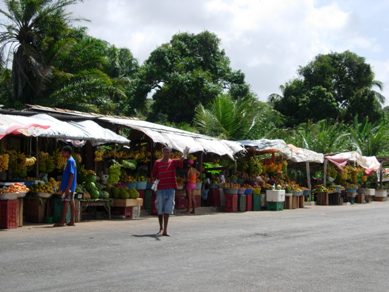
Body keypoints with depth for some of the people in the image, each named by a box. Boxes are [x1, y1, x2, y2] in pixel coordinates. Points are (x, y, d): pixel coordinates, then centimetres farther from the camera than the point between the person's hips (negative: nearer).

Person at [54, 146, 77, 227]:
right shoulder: (71, 160, 16)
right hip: (71, 187, 10)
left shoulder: (70, 161, -14)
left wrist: (67, 188, -23)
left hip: (68, 187, -10)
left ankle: (62, 221, -7)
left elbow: (71, 175, -20)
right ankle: (72, 221, 11)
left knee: (65, 202, -8)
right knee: (71, 202, 9)